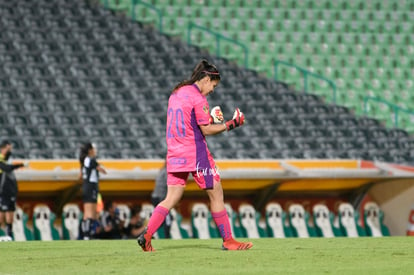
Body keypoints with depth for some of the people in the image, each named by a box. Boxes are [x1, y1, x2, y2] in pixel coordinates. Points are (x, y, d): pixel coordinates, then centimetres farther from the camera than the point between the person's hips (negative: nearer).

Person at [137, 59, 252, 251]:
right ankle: (228, 240, 5)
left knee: (171, 198, 6)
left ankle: (146, 235, -9)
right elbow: (206, 130, -11)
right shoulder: (197, 98, -11)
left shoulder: (176, 94, 14)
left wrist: (210, 118, 19)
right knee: (216, 193, 3)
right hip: (195, 153, -7)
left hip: (174, 154, 7)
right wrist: (231, 124, -4)